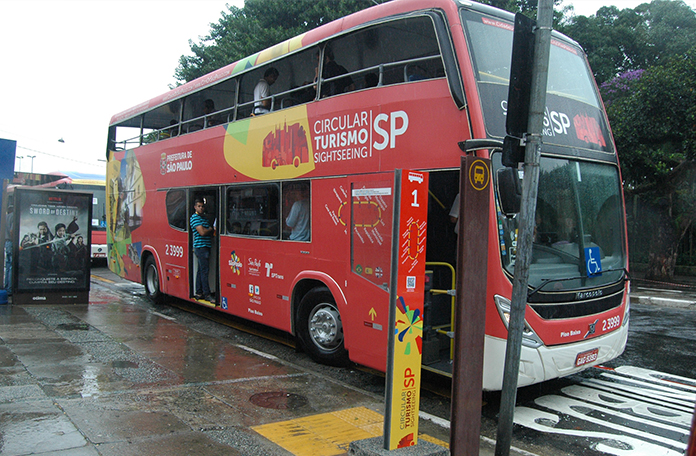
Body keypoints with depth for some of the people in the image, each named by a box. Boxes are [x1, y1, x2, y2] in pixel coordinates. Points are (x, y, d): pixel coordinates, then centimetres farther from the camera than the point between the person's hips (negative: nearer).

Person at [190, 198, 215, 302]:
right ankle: (207, 294, -5)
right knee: (204, 271, -8)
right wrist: (211, 229, 0)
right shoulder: (194, 217, -8)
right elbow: (202, 232, -18)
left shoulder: (204, 218, 20)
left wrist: (211, 230, -1)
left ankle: (199, 293, 16)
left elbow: (210, 233, 21)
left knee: (201, 270, 11)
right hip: (200, 246, -9)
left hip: (206, 246, 9)